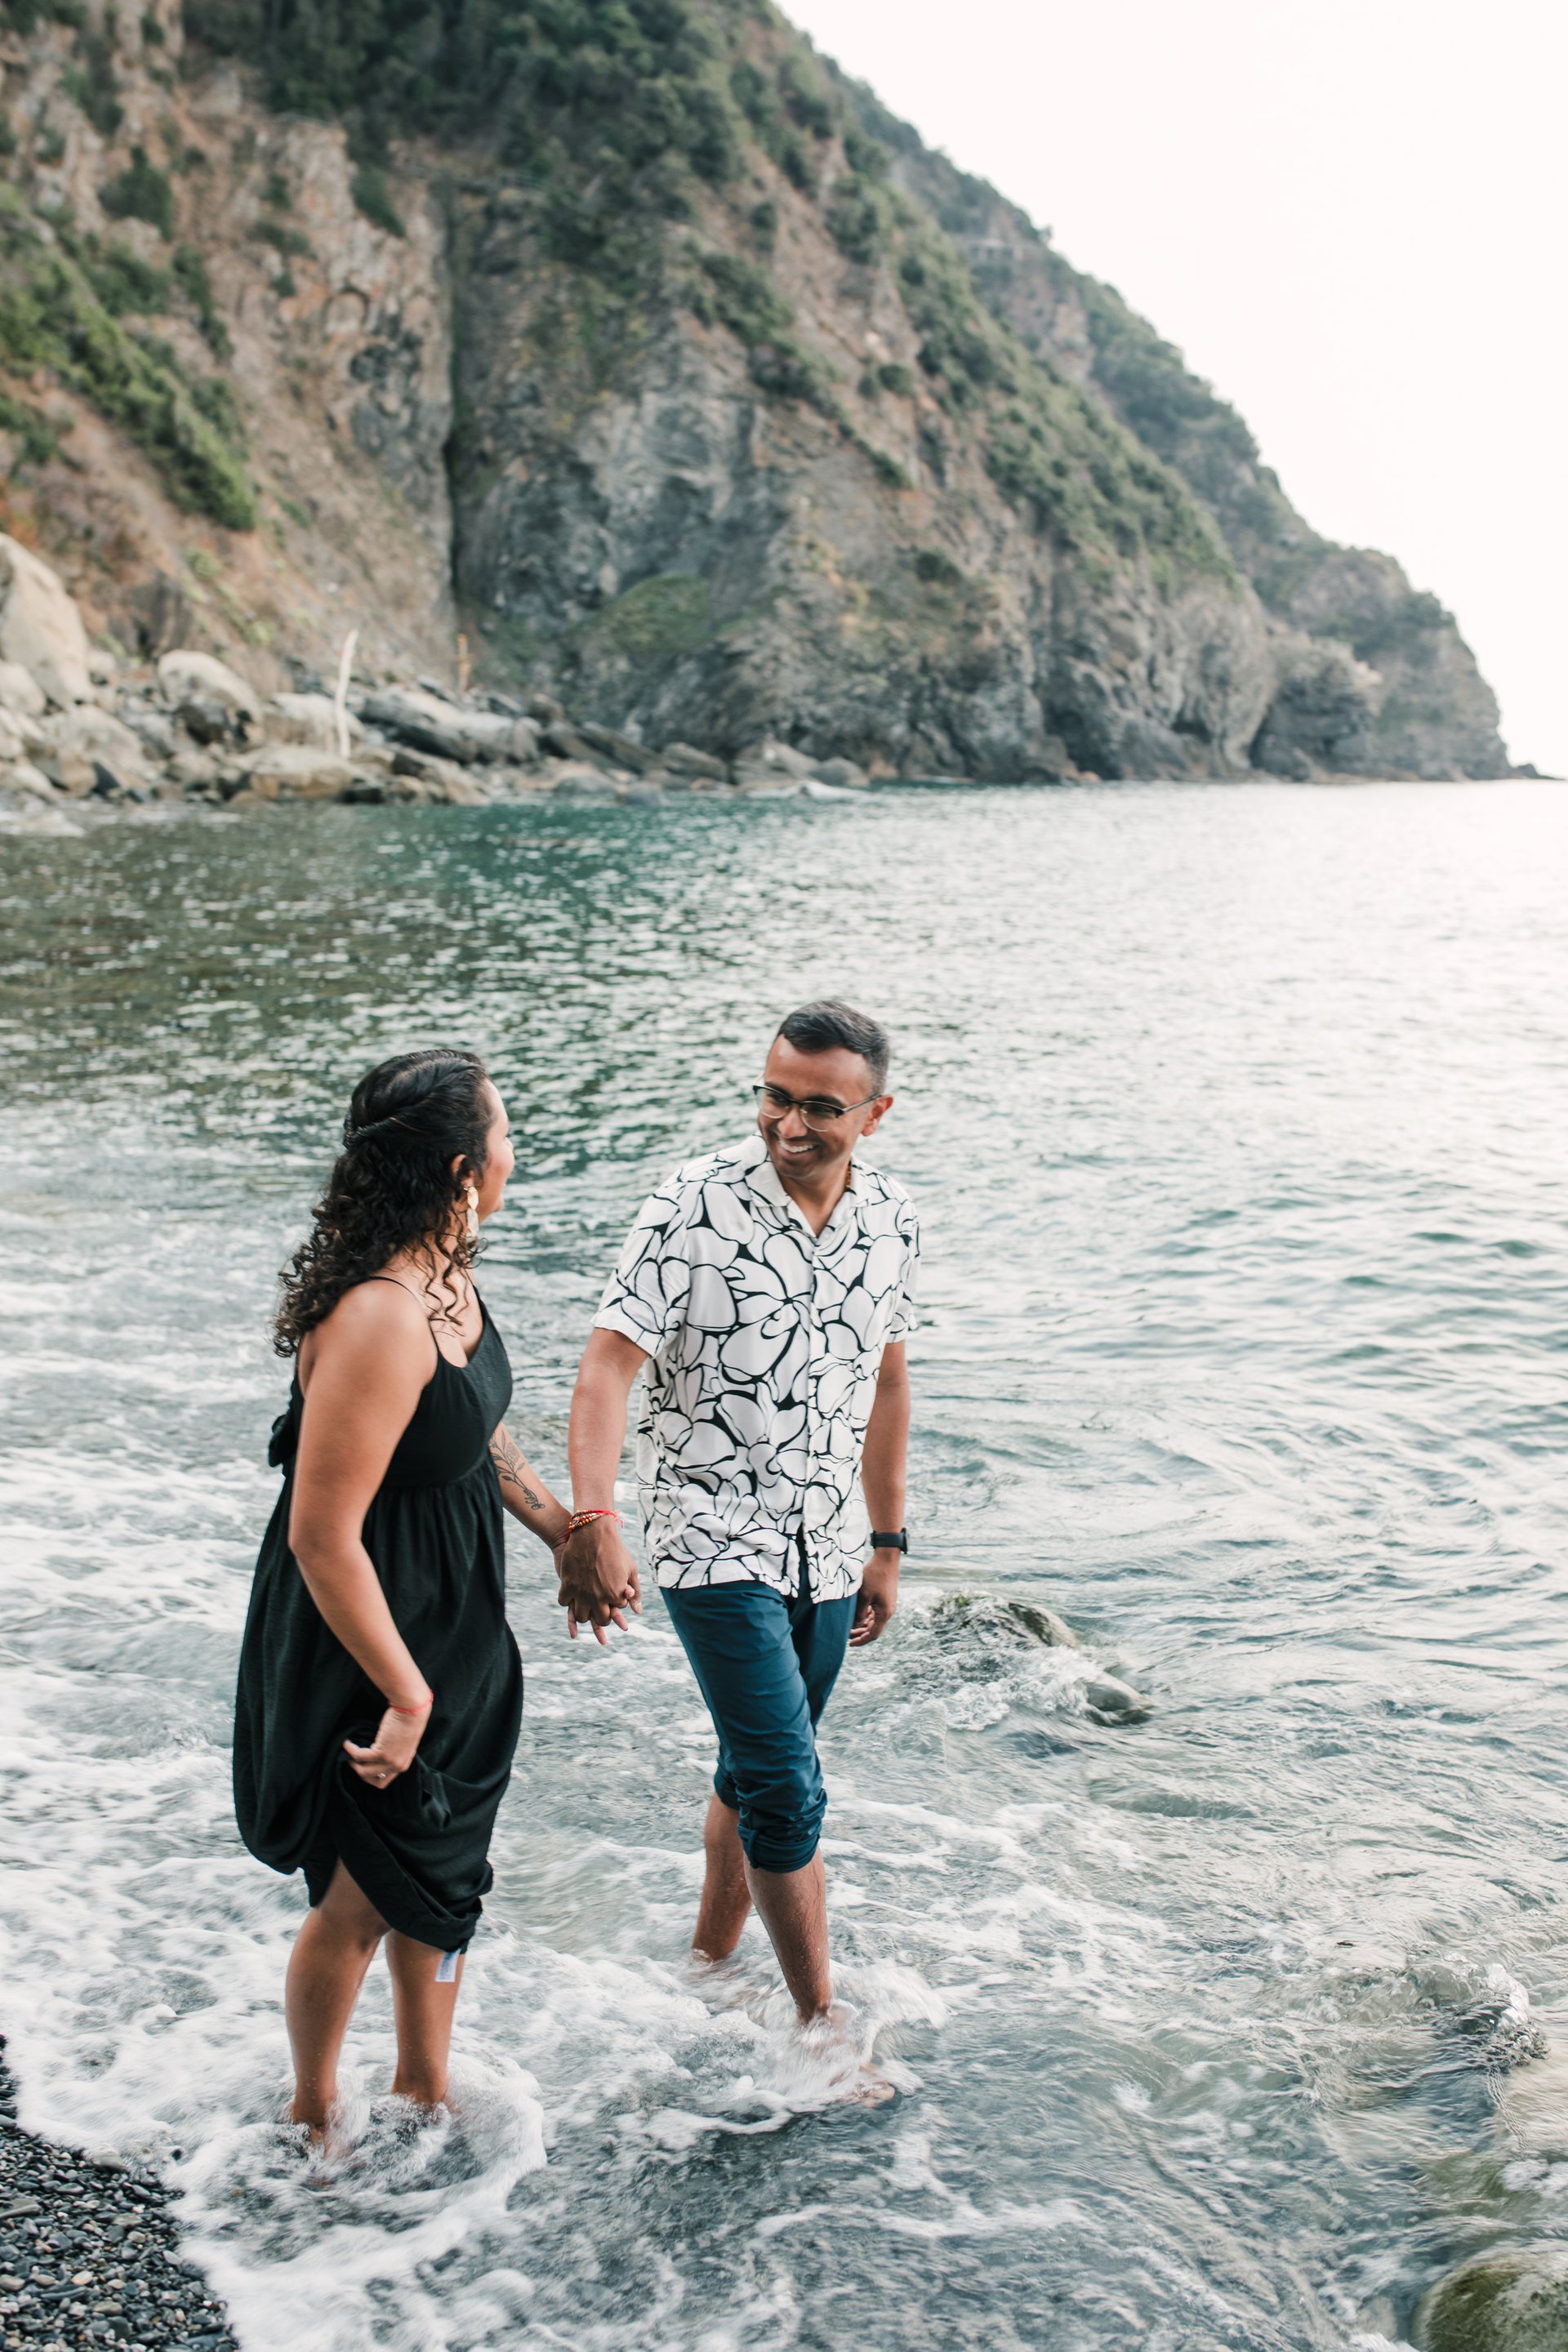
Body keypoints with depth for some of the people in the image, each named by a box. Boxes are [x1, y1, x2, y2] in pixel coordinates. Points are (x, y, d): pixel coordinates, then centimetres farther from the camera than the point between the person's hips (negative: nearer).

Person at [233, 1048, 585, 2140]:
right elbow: (322, 1537, -29)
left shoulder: (446, 1271, -2)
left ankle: (425, 2088, 45)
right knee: (364, 1897, 11)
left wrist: (560, 1523, 17)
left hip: (457, 1629, 9)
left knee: (444, 1872, 23)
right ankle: (313, 2115, 37)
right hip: (365, 1645, -9)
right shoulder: (377, 1322, -32)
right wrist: (407, 1696, -22)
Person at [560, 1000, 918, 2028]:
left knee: (757, 1772, 18)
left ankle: (710, 1963, 37)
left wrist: (887, 1543, 16)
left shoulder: (891, 1220, 1)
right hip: (715, 1545, -5)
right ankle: (822, 2022, 8)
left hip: (827, 1549, 5)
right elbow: (610, 1362, -19)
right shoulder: (695, 1205, -15)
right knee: (789, 1792, -8)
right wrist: (592, 1520, -33)